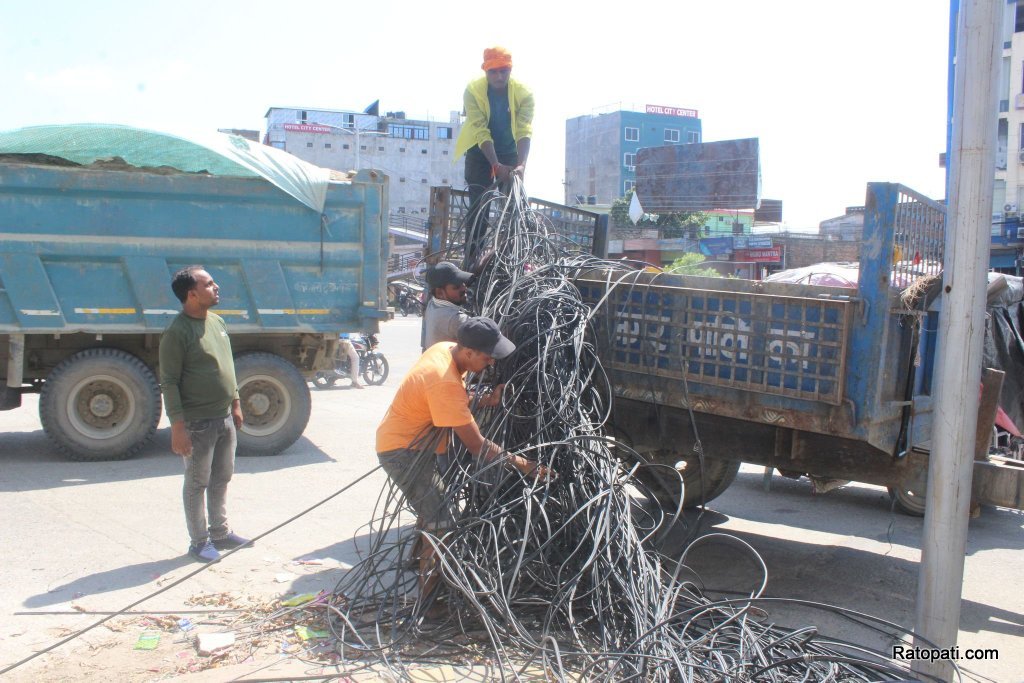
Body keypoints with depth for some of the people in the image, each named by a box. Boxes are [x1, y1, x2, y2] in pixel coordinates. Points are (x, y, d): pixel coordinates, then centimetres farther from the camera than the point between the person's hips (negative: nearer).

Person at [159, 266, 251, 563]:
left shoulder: (217, 322, 9)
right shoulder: (177, 333, -17)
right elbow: (169, 383, -18)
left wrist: (235, 403, 18)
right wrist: (177, 426, -20)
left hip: (224, 418, 8)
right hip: (198, 423, -8)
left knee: (221, 479, 18)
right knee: (197, 483, 6)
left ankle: (220, 533, 31)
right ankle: (199, 542, 19)